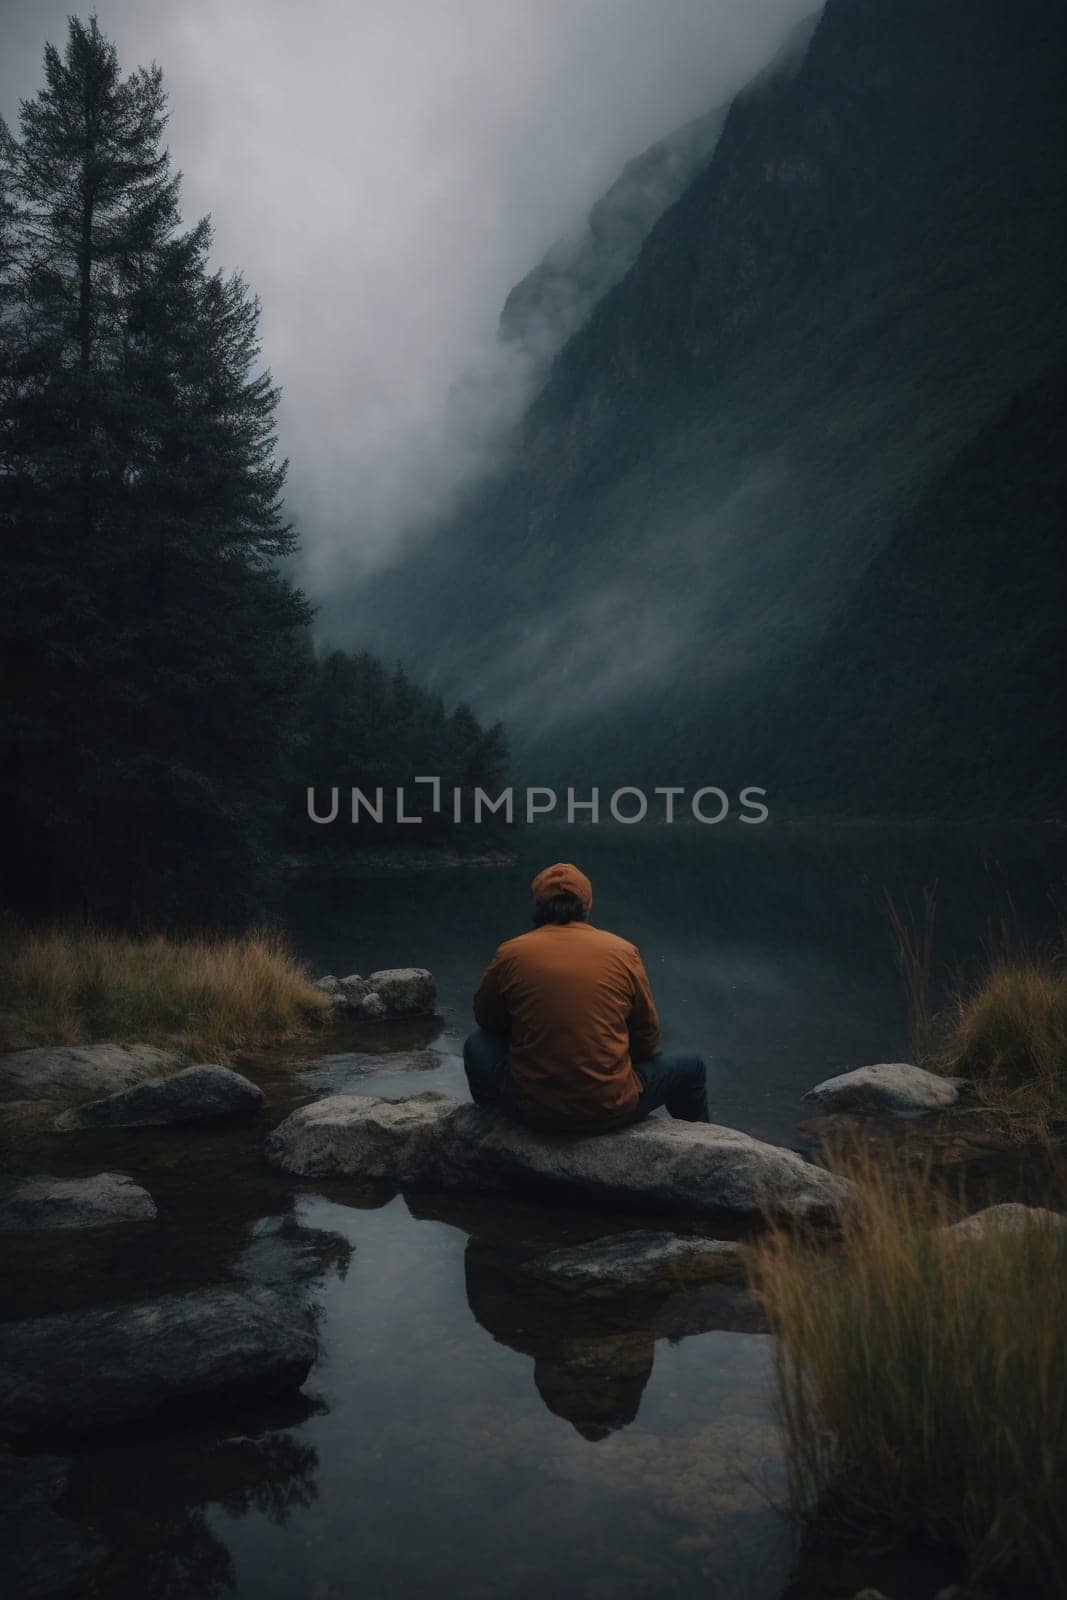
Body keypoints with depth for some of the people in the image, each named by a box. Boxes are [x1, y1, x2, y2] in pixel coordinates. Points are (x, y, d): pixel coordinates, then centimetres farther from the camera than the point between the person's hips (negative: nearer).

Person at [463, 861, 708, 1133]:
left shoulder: (510, 954, -6)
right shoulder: (623, 952, -4)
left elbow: (486, 1019, 11)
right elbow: (647, 1037, 4)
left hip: (532, 1111, 0)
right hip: (611, 1112, 0)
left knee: (477, 1045, 28)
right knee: (691, 1066, 25)